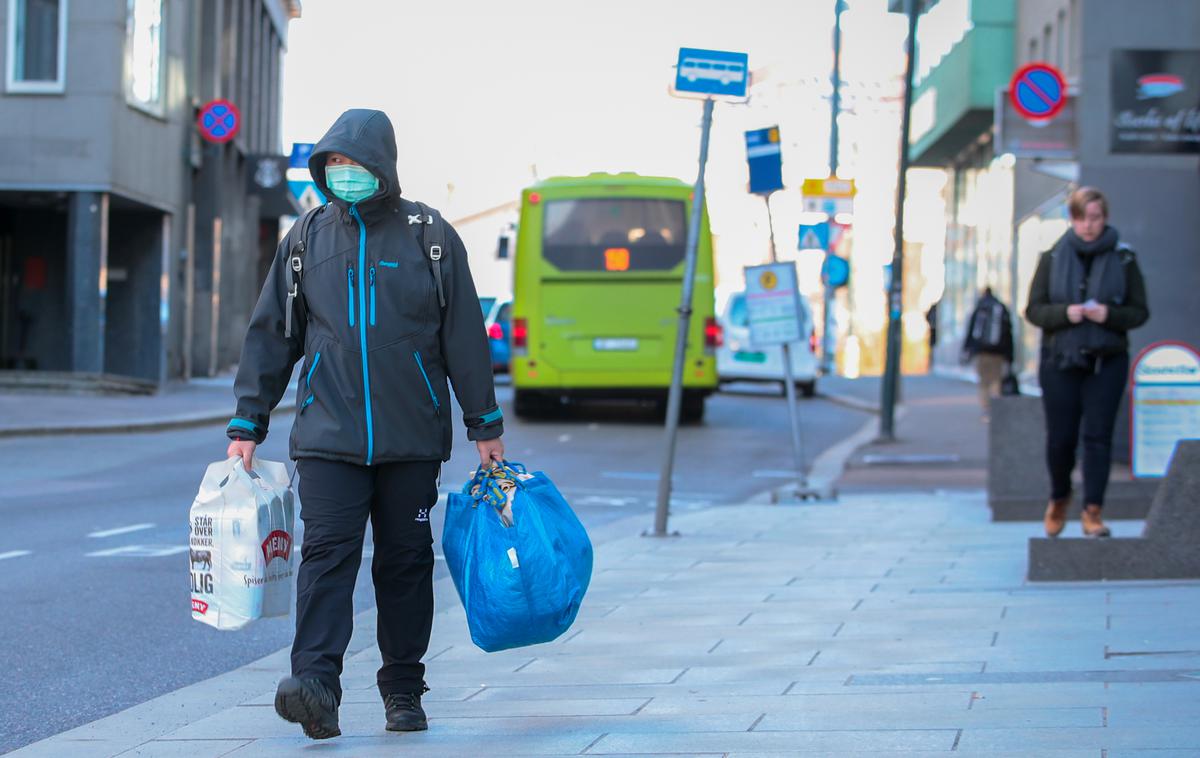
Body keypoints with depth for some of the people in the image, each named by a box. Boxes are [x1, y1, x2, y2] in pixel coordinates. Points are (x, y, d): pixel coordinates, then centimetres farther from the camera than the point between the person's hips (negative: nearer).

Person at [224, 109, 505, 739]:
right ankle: (316, 684, -23)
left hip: (412, 437, 0)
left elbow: (465, 336, 6)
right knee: (327, 552, -13)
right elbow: (270, 334, 12)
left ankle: (403, 691, 15)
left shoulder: (429, 236, 3)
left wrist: (485, 426, 5)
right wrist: (246, 425, 9)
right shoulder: (306, 238, 8)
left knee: (406, 561, 5)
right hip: (328, 434, 0)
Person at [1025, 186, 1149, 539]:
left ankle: (1092, 511, -2)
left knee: (1098, 436, -6)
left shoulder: (1123, 259, 2)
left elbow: (1140, 311, 3)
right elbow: (1034, 309, 3)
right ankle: (1059, 498, 29)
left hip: (1106, 363, -1)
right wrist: (1065, 313, -16)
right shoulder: (1053, 258, 3)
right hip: (1060, 361, 1)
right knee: (1060, 438, 3)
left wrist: (1109, 315, -17)